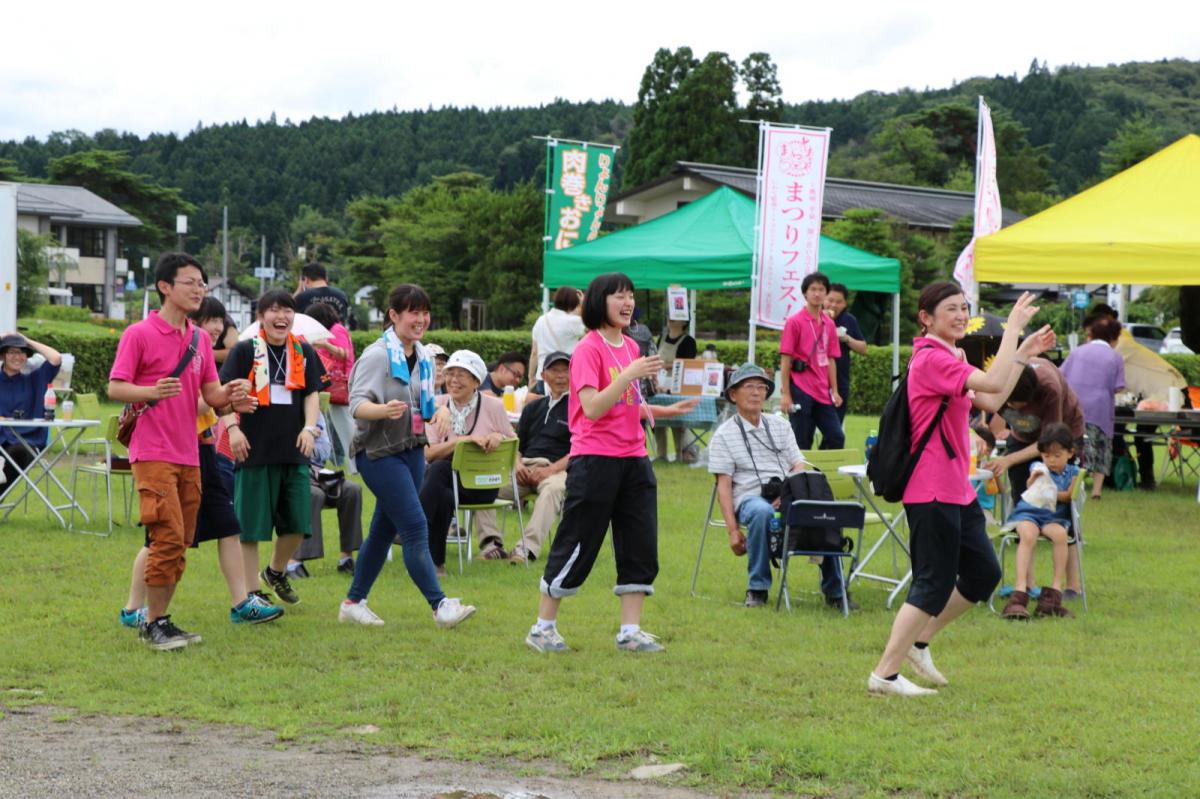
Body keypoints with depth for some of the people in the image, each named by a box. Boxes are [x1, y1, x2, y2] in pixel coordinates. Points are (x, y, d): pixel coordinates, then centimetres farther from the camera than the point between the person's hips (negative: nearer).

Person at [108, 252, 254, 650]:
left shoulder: (200, 340, 14)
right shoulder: (139, 334, -5)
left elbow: (211, 393, 14)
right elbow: (114, 388, -8)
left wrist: (230, 396, -9)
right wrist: (153, 391, -26)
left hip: (189, 455, 7)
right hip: (153, 453, -7)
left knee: (180, 543, 8)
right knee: (168, 537, -14)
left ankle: (160, 620, 17)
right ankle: (154, 623, -4)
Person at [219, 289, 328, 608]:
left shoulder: (304, 352, 11)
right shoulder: (245, 350, -1)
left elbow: (312, 393, 10)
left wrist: (310, 427, -6)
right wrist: (233, 427, -17)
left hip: (294, 450, 4)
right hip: (255, 450, -4)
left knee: (297, 524, 6)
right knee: (251, 524, 0)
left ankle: (276, 572, 33)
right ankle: (252, 593, 8)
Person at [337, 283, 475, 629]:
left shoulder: (424, 357, 10)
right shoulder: (377, 355, -14)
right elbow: (357, 403, -23)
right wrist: (384, 410, -42)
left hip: (412, 449, 8)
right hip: (379, 452, -8)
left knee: (384, 529, 11)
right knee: (415, 528, -13)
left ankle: (354, 602, 21)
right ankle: (440, 606, -16)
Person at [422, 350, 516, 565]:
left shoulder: (493, 406, 5)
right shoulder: (438, 405, 7)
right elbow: (429, 454, -3)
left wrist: (499, 437, -12)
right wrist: (464, 440, -17)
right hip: (446, 481, 2)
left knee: (439, 469, -33)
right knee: (442, 498, -36)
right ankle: (434, 562, -25)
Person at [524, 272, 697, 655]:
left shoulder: (631, 347, 13)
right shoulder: (588, 349, -11)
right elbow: (592, 407, -20)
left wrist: (665, 411, 11)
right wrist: (630, 374, -25)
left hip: (633, 459, 7)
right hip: (595, 460, -7)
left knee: (641, 548, 4)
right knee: (576, 547, -1)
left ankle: (630, 631, 10)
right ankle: (543, 628, 12)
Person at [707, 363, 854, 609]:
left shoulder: (780, 425, 21)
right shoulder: (724, 434, 8)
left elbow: (799, 465, 12)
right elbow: (724, 485, 0)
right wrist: (733, 530, -12)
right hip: (750, 497, -3)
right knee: (762, 512, -40)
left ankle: (834, 591, -16)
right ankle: (757, 589, -28)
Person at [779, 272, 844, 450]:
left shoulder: (829, 324, 11)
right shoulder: (795, 322, -4)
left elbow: (831, 360, 15)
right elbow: (785, 359, -6)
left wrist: (834, 391, 8)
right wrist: (786, 394, -10)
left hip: (822, 392, 6)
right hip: (801, 390, -5)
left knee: (836, 438, 2)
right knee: (801, 443, -2)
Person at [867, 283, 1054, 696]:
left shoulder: (947, 357, 18)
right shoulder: (931, 358, -16)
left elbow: (992, 401, 17)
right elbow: (993, 383, -28)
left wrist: (1024, 354, 14)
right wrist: (1013, 327, -21)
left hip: (957, 489, 10)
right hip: (932, 491, -10)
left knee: (983, 573, 14)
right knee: (935, 584, -6)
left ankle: (918, 642, 26)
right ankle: (884, 675, 0)